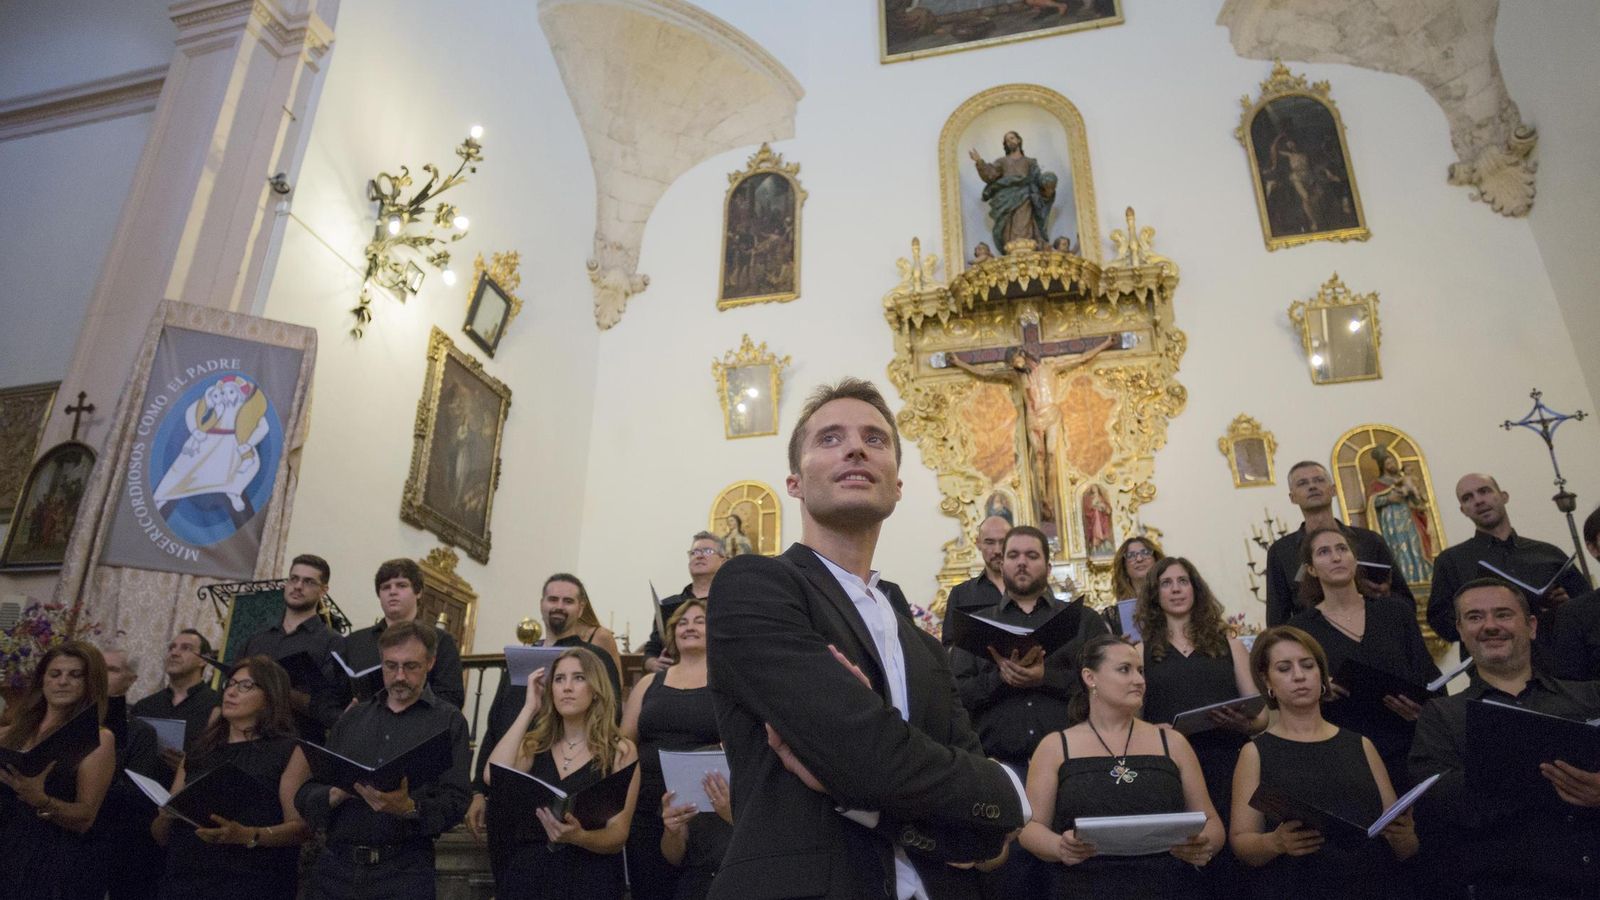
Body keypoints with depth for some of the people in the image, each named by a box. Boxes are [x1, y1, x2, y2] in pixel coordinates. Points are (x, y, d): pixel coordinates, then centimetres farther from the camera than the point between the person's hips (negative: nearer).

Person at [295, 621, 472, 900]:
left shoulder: (448, 721, 1)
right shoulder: (351, 718, 14)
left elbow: (455, 803, -8)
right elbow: (307, 795, 9)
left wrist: (409, 809, -25)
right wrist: (336, 795, -12)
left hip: (404, 869, -3)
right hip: (336, 866, 4)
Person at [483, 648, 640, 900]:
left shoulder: (620, 751, 0)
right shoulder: (534, 745, 10)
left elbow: (618, 835, -3)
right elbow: (493, 777, -9)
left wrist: (579, 836, -24)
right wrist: (529, 708, -2)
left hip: (589, 878, -3)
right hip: (527, 874, 3)